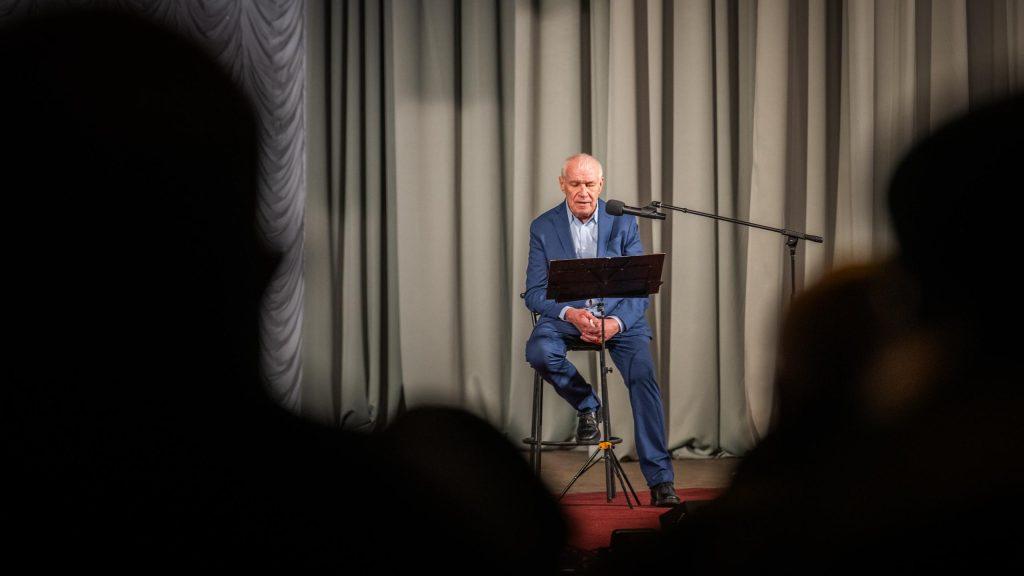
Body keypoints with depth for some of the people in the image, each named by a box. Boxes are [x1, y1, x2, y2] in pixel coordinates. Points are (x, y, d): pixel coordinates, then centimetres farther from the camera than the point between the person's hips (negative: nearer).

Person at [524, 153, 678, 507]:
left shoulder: (623, 222, 1)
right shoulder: (544, 227, 2)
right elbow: (535, 292, -1)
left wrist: (616, 322, -21)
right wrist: (571, 313, -22)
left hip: (619, 315, 0)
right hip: (566, 314, 1)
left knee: (643, 375, -25)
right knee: (539, 352, -33)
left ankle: (660, 481, -22)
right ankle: (587, 405, -2)